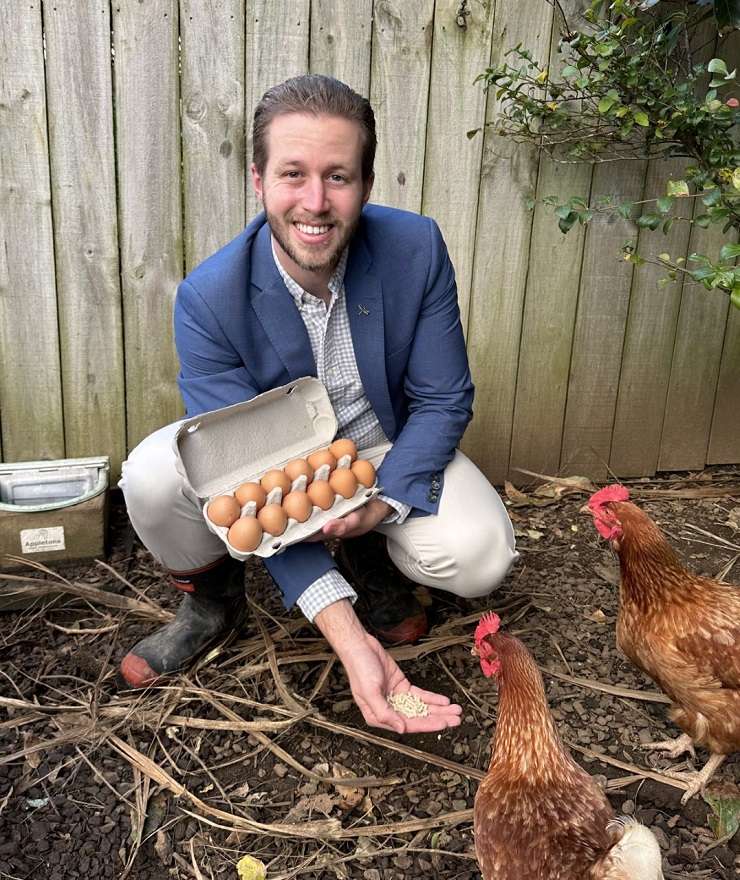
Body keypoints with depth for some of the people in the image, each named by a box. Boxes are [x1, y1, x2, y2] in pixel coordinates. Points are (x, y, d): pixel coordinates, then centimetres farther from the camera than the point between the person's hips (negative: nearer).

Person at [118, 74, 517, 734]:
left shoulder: (417, 249, -21)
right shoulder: (208, 298, -26)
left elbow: (444, 401, -12)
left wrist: (381, 504, -32)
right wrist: (348, 640, -38)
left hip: (385, 447, 1)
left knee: (482, 559, -25)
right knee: (153, 475, -30)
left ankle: (369, 556, 11)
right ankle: (213, 599, 4)